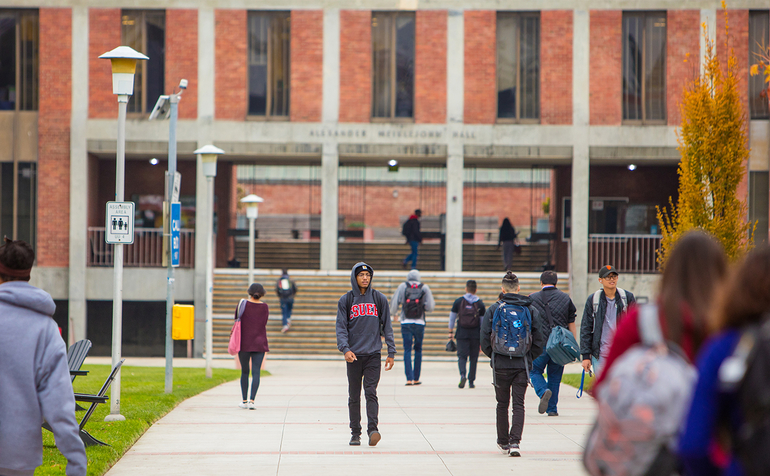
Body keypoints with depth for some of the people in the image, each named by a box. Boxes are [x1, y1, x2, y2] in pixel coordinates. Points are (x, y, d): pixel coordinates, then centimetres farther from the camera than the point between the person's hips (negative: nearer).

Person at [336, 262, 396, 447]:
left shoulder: (379, 299, 7)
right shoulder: (346, 300, 5)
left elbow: (387, 326, 10)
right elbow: (341, 327, 0)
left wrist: (391, 352, 4)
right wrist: (345, 348, -16)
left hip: (373, 354, -1)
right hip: (354, 355, 1)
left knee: (371, 392, -12)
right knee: (354, 396, 5)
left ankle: (373, 429, -19)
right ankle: (355, 433, 11)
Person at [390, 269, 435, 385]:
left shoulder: (402, 286, 1)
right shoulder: (424, 288, 1)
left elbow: (394, 303, -1)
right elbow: (430, 307, -5)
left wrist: (396, 314, 19)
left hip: (406, 323, 0)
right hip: (419, 323, 0)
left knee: (407, 350, 0)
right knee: (418, 350, 12)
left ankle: (409, 378, -10)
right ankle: (416, 379, 14)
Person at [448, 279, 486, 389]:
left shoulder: (458, 301, 1)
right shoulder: (480, 304, 2)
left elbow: (452, 317, 3)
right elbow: (483, 321, 3)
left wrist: (450, 332, 11)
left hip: (462, 333, -1)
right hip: (475, 334, 1)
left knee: (462, 355, 0)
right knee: (473, 357, 8)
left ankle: (462, 375, -26)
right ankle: (471, 381, 9)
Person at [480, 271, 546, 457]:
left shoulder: (493, 309, -3)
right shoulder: (531, 309, 0)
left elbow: (484, 338, -4)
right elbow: (540, 339, 0)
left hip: (501, 365, 0)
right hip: (522, 365, 0)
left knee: (502, 404, 13)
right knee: (518, 404, 1)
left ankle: (503, 441, 23)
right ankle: (515, 442, -13)